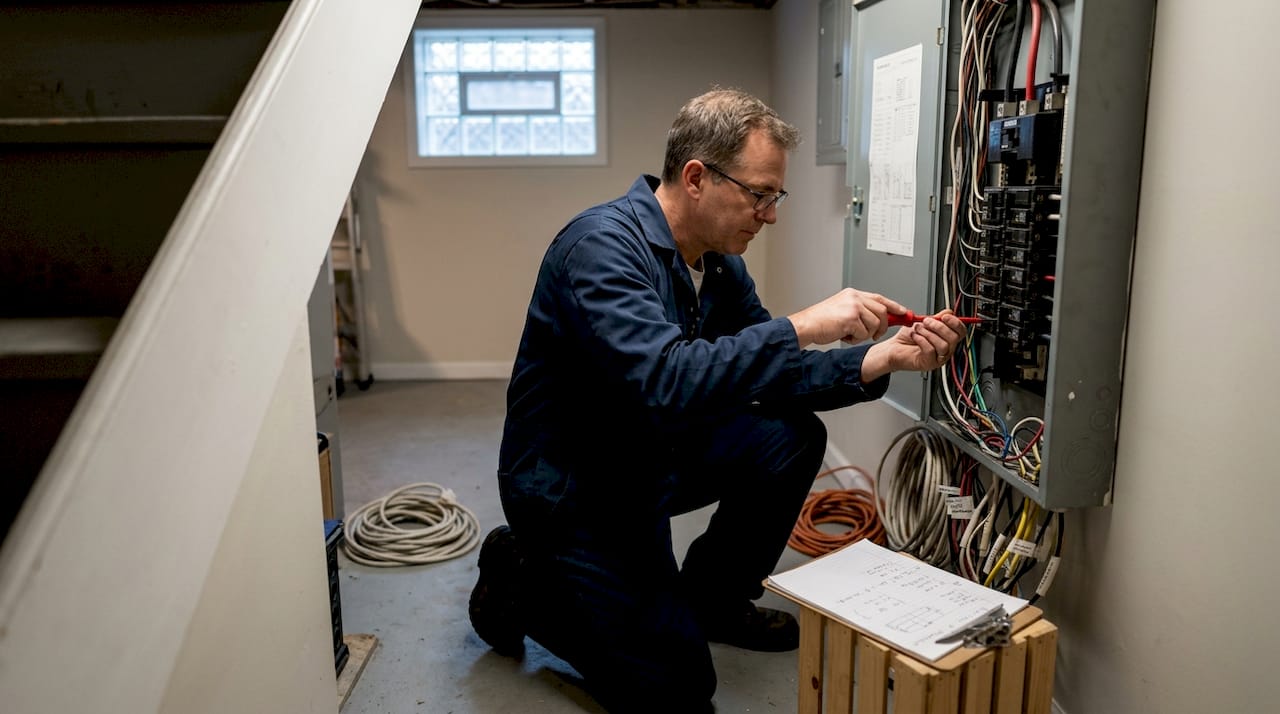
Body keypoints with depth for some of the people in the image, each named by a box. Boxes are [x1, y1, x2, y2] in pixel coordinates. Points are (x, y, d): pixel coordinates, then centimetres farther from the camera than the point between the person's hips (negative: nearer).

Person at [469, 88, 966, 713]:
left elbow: (766, 375, 0)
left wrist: (883, 359, -12)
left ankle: (710, 599, 15)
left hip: (652, 454, 8)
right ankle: (521, 581, 12)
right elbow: (665, 380, -39)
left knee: (791, 437, -6)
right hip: (569, 486, -8)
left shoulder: (720, 263, 1)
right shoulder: (602, 245, -26)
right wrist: (800, 327, -36)